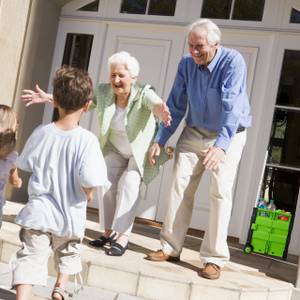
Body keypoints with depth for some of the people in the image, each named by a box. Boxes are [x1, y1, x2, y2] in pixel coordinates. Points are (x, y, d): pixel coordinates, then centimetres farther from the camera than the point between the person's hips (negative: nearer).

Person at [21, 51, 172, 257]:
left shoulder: (143, 94, -29)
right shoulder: (103, 92, -15)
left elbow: (156, 103, -51)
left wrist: (161, 111, -74)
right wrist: (49, 98, -18)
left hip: (142, 151, -4)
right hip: (116, 150, 5)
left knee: (129, 184, -20)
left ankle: (123, 236, -15)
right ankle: (109, 232, 6)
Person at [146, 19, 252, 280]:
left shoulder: (233, 62, -22)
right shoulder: (186, 64, -6)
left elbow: (232, 106, -34)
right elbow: (176, 106, 0)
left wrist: (221, 146, -45)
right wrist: (160, 140, -6)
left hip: (228, 136, -4)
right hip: (194, 133, 4)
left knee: (220, 192, -10)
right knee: (180, 186, -2)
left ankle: (214, 258, -2)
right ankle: (171, 247, 8)